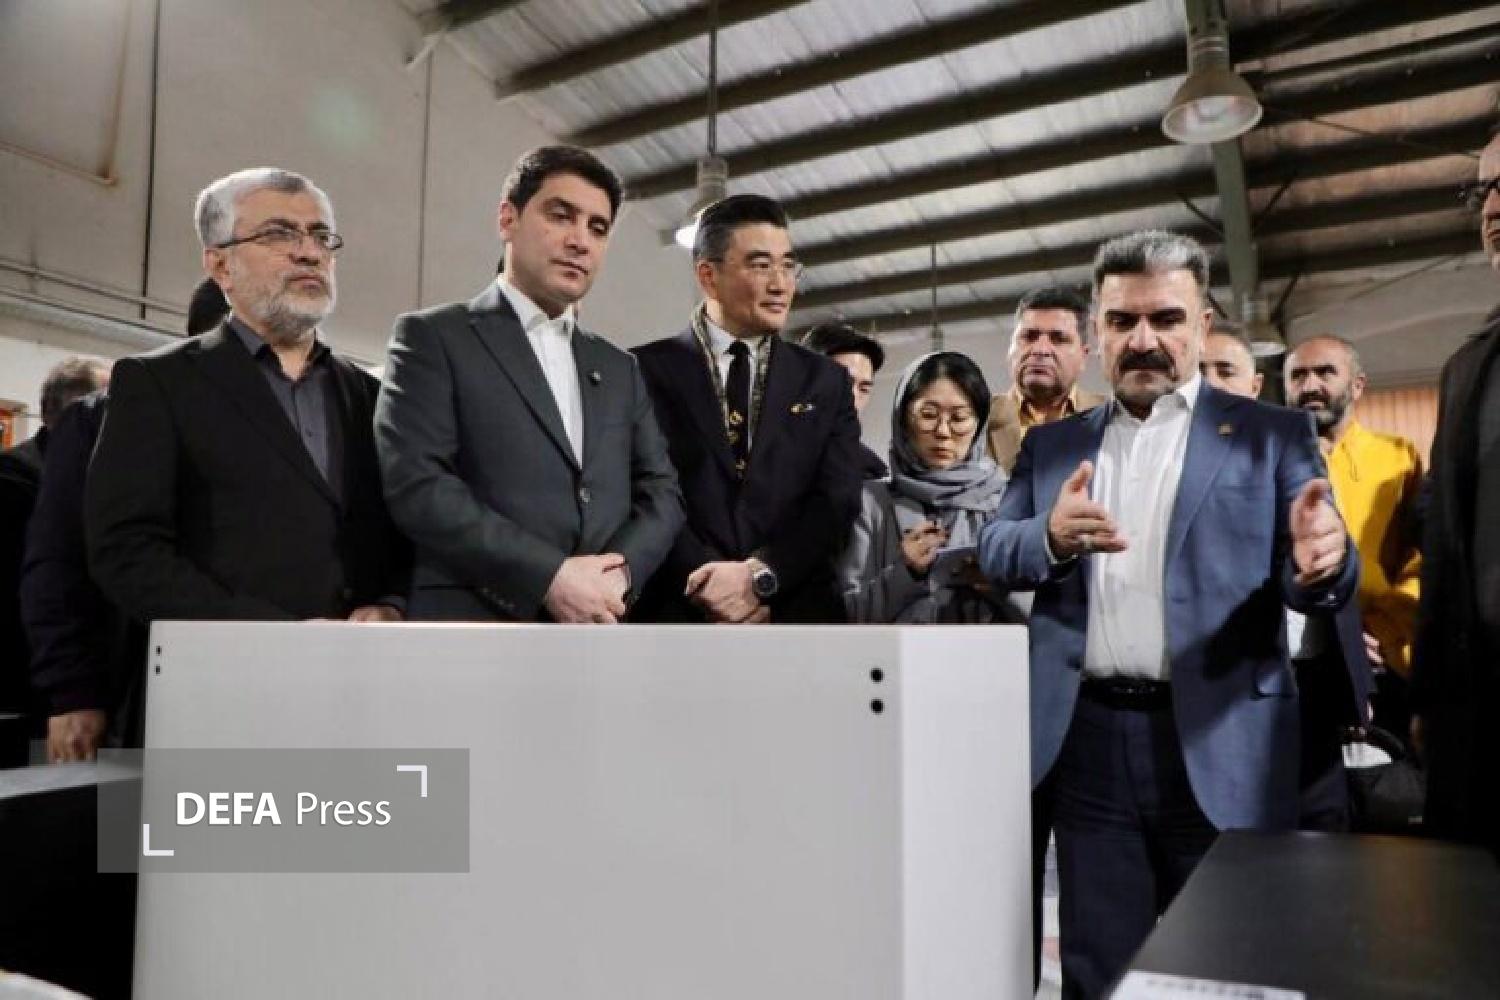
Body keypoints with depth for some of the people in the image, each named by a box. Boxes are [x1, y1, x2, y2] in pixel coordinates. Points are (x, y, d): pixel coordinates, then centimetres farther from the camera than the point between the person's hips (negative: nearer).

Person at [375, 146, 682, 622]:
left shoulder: (619, 368, 17)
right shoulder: (433, 336, 1)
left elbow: (661, 490, 11)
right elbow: (415, 482, -11)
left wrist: (620, 572, -9)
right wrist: (548, 577, -16)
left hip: (603, 624, 5)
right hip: (477, 617, -4)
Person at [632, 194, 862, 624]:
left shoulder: (826, 380, 8)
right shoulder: (647, 369, 0)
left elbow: (837, 499, -2)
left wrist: (760, 575, -15)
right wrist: (707, 583, -19)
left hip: (798, 609, 3)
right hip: (680, 611, -2)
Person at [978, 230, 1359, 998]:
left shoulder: (1271, 435, 4)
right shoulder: (1052, 444, 11)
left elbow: (1309, 581, -2)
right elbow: (994, 552, 3)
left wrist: (1323, 562, -26)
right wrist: (1051, 536, -20)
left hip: (1219, 747, -1)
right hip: (1089, 742, 2)